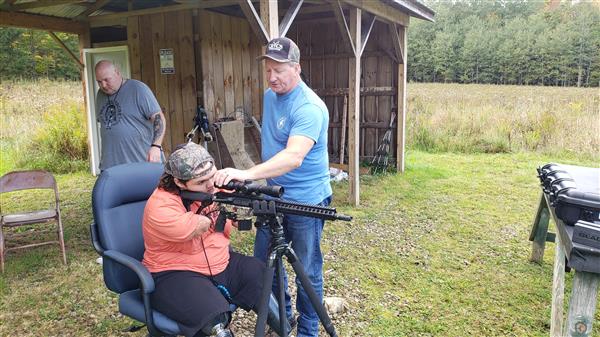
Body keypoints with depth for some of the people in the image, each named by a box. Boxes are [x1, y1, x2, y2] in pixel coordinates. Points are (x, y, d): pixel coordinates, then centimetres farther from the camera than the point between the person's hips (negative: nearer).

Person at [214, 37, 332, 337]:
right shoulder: (269, 95, 6)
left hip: (305, 200, -8)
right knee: (263, 261, 16)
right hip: (274, 194, 8)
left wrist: (247, 174, -47)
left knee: (307, 272, 6)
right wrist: (261, 178, 15)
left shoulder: (309, 108, -23)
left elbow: (294, 157, -37)